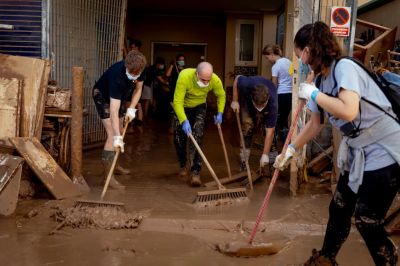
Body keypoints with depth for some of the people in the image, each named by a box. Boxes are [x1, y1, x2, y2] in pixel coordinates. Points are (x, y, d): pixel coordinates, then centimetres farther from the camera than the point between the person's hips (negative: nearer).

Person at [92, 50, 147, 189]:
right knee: (112, 135, -19)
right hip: (103, 96, -7)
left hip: (119, 96, 7)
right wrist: (117, 137, -48)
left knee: (120, 133, 15)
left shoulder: (140, 70, -22)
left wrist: (131, 109, -19)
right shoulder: (117, 75, -40)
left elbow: (137, 90, -4)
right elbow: (114, 110, -43)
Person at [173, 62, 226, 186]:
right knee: (179, 138, 6)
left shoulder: (215, 80, -29)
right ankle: (183, 166, 29)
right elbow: (177, 102, -36)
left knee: (197, 138, -13)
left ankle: (195, 172, -11)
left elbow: (221, 95, -6)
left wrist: (220, 113, -13)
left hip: (199, 107, 1)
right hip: (182, 107, -1)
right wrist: (184, 121, -45)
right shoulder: (184, 76, -39)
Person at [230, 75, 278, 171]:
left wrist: (265, 154, -42)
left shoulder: (272, 103, -44)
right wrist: (235, 101, -20)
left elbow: (270, 131, -41)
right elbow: (237, 78, -19)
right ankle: (244, 161, -7)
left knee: (271, 128, -14)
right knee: (247, 126, -14)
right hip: (246, 101, 0)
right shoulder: (246, 85, -45)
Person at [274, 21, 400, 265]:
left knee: (367, 221, -2)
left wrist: (313, 94, -23)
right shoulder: (321, 80, 4)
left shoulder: (344, 67, -21)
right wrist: (291, 149, 14)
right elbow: (315, 124, 15)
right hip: (358, 153, 9)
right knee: (338, 210, 17)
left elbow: (349, 111, -36)